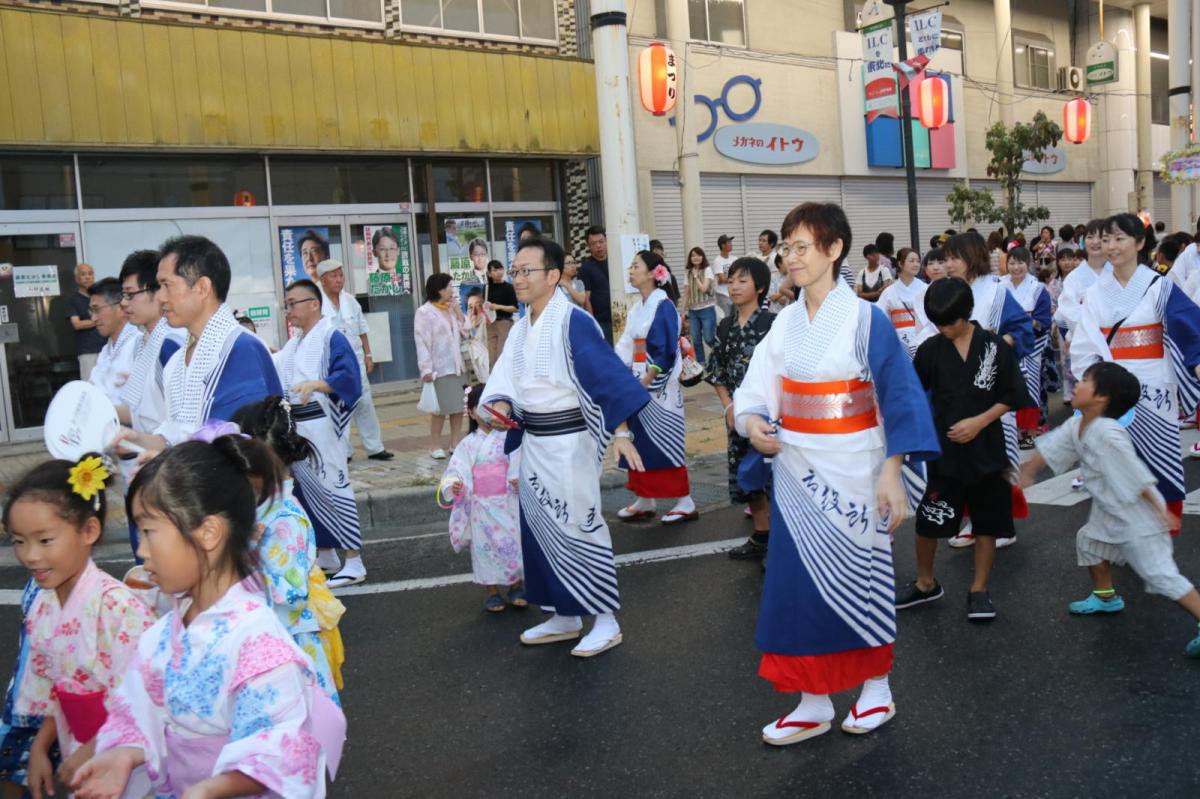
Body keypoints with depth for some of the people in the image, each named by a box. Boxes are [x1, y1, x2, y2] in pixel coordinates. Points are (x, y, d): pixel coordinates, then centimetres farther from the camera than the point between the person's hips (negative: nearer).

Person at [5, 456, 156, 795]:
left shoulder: (115, 603, -24)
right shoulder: (41, 606, 0)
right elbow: (50, 687, 11)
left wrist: (92, 751, -15)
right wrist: (40, 748, 8)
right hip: (76, 749, 6)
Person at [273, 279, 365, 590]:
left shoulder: (331, 337, -9)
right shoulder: (294, 342, 16)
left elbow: (348, 376, -21)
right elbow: (274, 372, 16)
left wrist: (315, 384, -33)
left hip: (321, 425, -8)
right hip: (296, 426, 9)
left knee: (332, 486, -7)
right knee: (308, 489, 13)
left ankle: (354, 563, -2)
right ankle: (326, 556, 26)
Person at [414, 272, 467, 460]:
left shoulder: (450, 310, 12)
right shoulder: (424, 313, -8)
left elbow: (463, 332, 12)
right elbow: (422, 343, -13)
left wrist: (458, 311, 4)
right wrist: (426, 369, -20)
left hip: (456, 365, 6)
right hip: (439, 368, -6)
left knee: (458, 406, 7)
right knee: (441, 409, 0)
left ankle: (455, 443, 17)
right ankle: (435, 446, 11)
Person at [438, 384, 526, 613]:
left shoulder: (508, 437, -2)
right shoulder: (469, 444, 0)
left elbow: (519, 464, -6)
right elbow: (457, 469, -4)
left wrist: (518, 479, -26)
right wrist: (453, 484, -24)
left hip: (508, 502, 0)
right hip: (481, 506, 1)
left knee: (514, 542, 5)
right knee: (485, 545, 6)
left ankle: (517, 586, 23)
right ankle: (491, 591, 19)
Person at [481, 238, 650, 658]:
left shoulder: (573, 322, -16)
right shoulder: (522, 327, 9)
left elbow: (607, 375, -22)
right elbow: (506, 377, 9)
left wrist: (621, 432, -28)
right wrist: (501, 404, -12)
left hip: (568, 441, -8)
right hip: (533, 441, 9)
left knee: (578, 526, -2)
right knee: (541, 527, 14)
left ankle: (606, 621, 12)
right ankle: (565, 617, 28)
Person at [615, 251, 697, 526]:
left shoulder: (663, 306, -12)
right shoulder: (637, 308, 12)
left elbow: (666, 351, -17)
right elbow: (626, 347, 12)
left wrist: (647, 381, -21)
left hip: (658, 386, -8)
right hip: (638, 385, 8)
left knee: (665, 440, -5)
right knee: (639, 440, 11)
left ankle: (686, 503, 4)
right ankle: (644, 500, 21)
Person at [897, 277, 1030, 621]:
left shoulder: (995, 346, -4)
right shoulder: (930, 350, -3)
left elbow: (1010, 397, -2)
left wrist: (979, 422, -13)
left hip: (985, 448, 0)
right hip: (943, 449, 0)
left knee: (987, 520, 9)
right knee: (929, 519, 3)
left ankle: (979, 589, 24)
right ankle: (925, 583, 24)